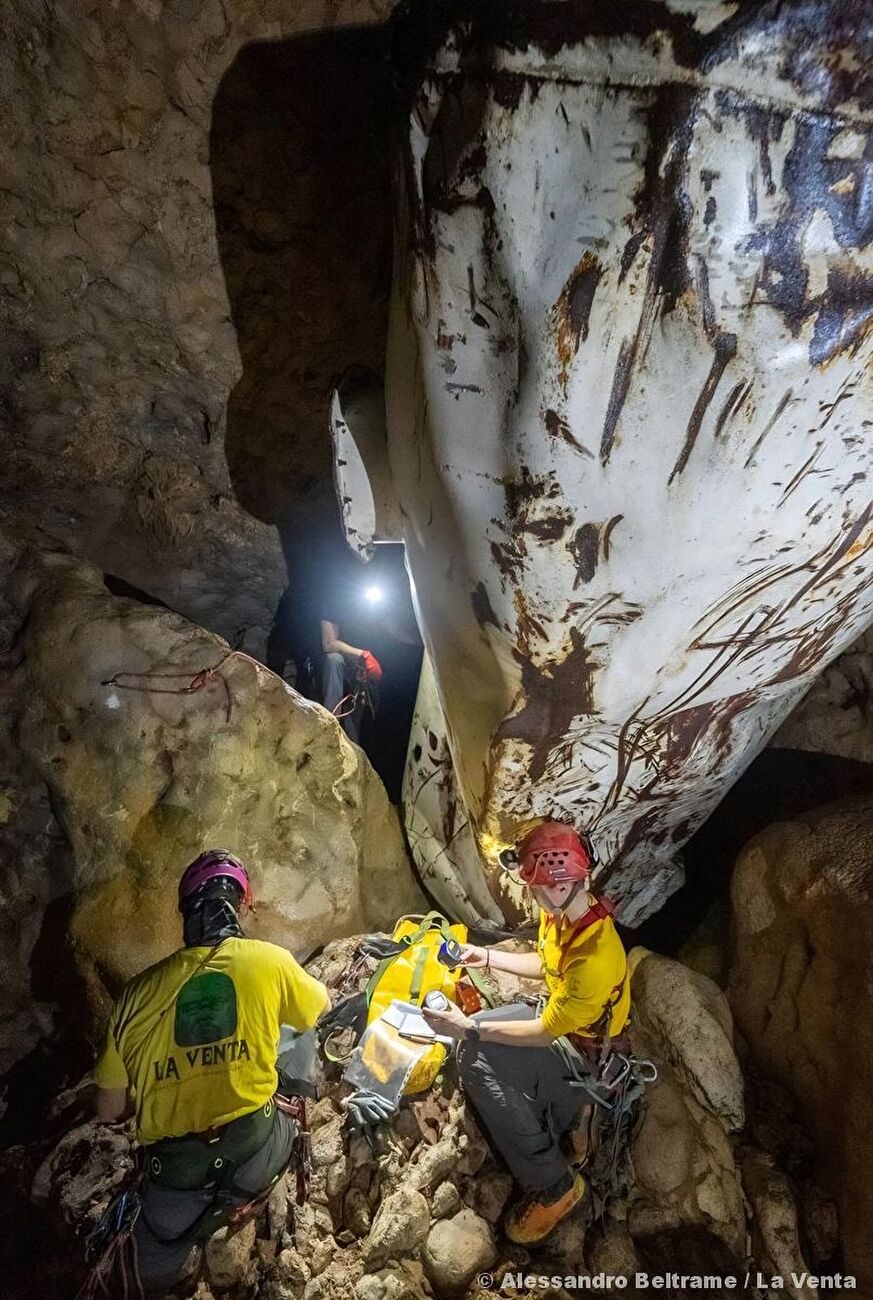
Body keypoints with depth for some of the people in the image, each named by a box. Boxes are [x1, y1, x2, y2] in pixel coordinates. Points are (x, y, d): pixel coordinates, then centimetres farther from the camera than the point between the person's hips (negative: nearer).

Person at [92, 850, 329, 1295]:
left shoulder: (139, 990, -5)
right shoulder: (270, 960, -9)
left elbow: (109, 1110, 5)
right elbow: (321, 1014, 12)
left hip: (174, 1171, 2)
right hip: (255, 1153, -1)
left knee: (156, 1275, 31)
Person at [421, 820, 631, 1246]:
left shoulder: (595, 959, -37)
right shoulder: (561, 913, -12)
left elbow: (545, 1032, -26)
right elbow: (545, 964, 9)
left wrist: (470, 1029, -22)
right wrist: (487, 957, 4)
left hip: (582, 1050, -8)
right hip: (558, 1014, 8)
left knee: (477, 1058, -20)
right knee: (477, 1041, -8)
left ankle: (553, 1185, -3)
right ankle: (566, 1114, 9)